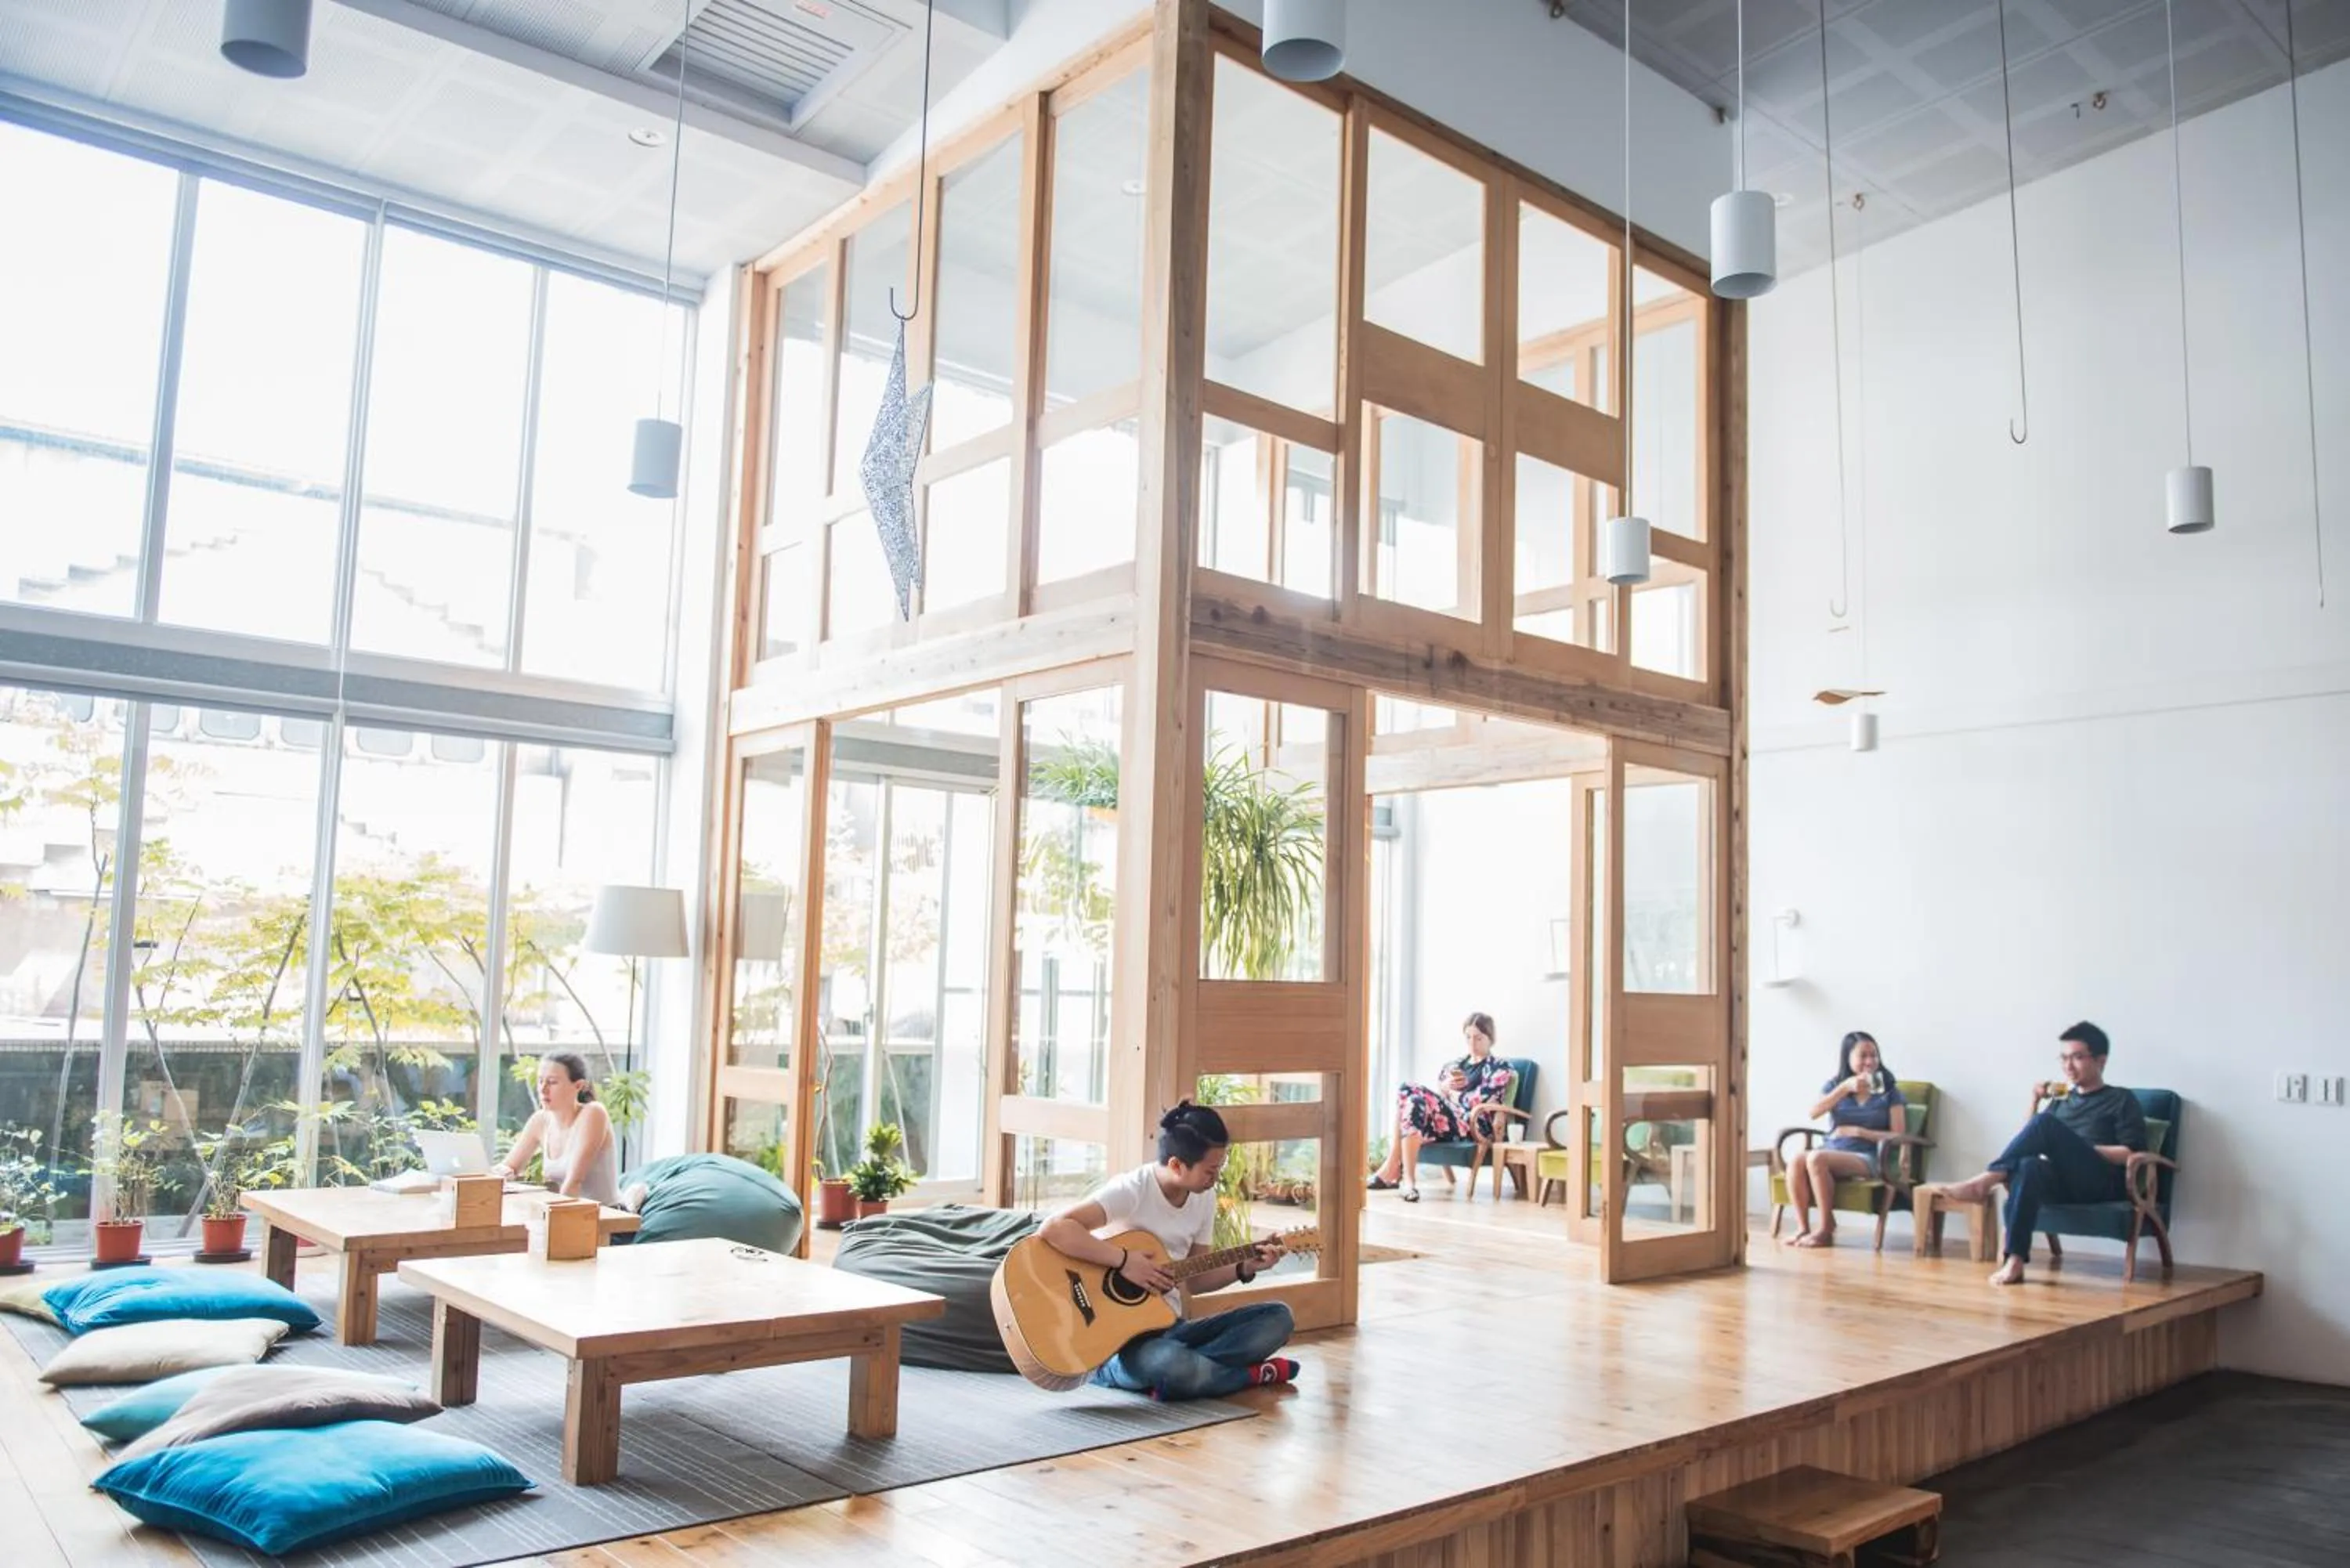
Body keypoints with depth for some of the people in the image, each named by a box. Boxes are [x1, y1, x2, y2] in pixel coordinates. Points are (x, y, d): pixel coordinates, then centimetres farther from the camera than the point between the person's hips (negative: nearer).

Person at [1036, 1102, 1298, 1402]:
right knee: (1171, 1365, -41)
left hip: (1172, 1329, 8)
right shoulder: (1131, 1191, -19)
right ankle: (1250, 1375, -12)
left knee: (1278, 1318, -6)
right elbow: (1054, 1228, -32)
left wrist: (1245, 1268, -1)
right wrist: (1125, 1260, -31)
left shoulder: (1204, 1199, 6)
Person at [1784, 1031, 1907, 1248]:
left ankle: (1826, 1231, -26)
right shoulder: (1834, 1085, 13)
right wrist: (1845, 1087, -15)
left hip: (1866, 1158, -3)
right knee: (1796, 1161, -33)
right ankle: (1803, 1229, -25)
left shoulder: (1889, 1091, 8)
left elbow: (1898, 1135, 0)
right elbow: (1814, 1113, -6)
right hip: (1831, 1151, 3)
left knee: (1816, 1158, -35)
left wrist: (1858, 1132, -10)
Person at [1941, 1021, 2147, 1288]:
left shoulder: (2122, 1100, 11)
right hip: (2062, 1185, 4)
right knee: (2029, 1165, -34)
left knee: (2045, 1123, -28)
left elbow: (2133, 1154, -1)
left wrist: (2084, 1150, -9)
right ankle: (2014, 1261, -44)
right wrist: (2036, 1102, 12)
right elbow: (2030, 1140, 23)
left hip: (2102, 1184, -4)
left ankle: (1986, 1180, -26)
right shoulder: (2061, 1100, 27)